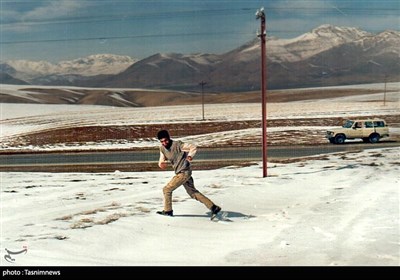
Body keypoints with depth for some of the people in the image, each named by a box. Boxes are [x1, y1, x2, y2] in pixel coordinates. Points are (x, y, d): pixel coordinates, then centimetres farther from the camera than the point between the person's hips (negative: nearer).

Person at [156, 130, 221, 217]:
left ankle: (168, 211, 13)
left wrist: (190, 155, -34)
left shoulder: (177, 145, -16)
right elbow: (162, 161, 8)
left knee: (167, 189, -3)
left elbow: (193, 147, -16)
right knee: (193, 193, 14)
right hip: (180, 173, 9)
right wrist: (161, 164, -15)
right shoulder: (162, 148, 6)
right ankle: (213, 207, 18)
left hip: (184, 173, -9)